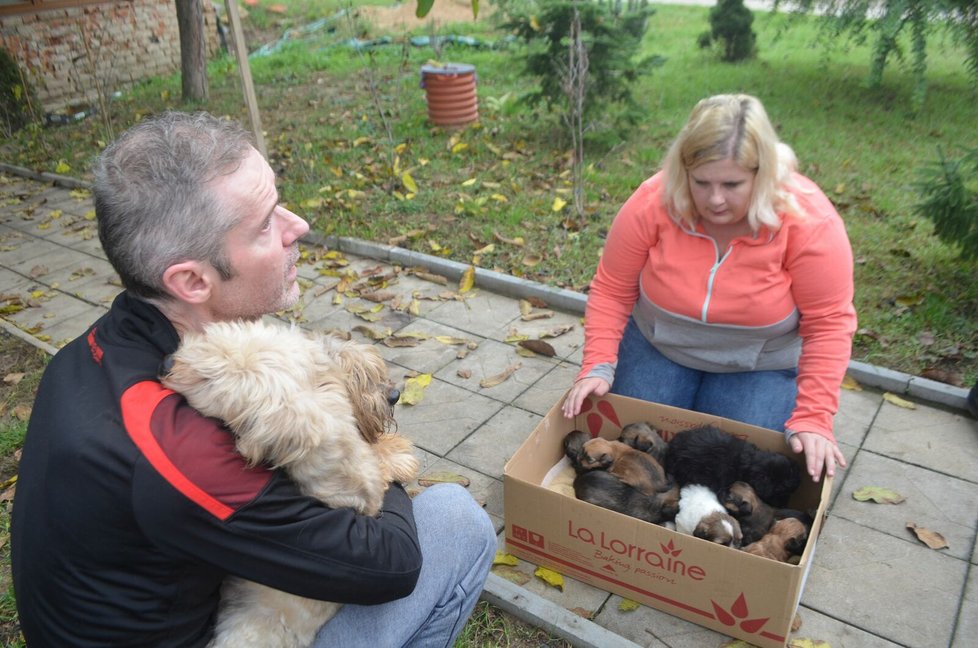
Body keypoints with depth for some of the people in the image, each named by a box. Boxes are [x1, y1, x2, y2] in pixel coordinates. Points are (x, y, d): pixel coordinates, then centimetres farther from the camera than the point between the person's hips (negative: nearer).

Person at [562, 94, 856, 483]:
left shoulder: (807, 219, -24)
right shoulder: (652, 203, -22)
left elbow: (829, 323, -18)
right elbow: (611, 291, -12)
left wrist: (812, 419, -23)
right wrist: (598, 367, -21)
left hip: (761, 364, -1)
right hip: (657, 345, 2)